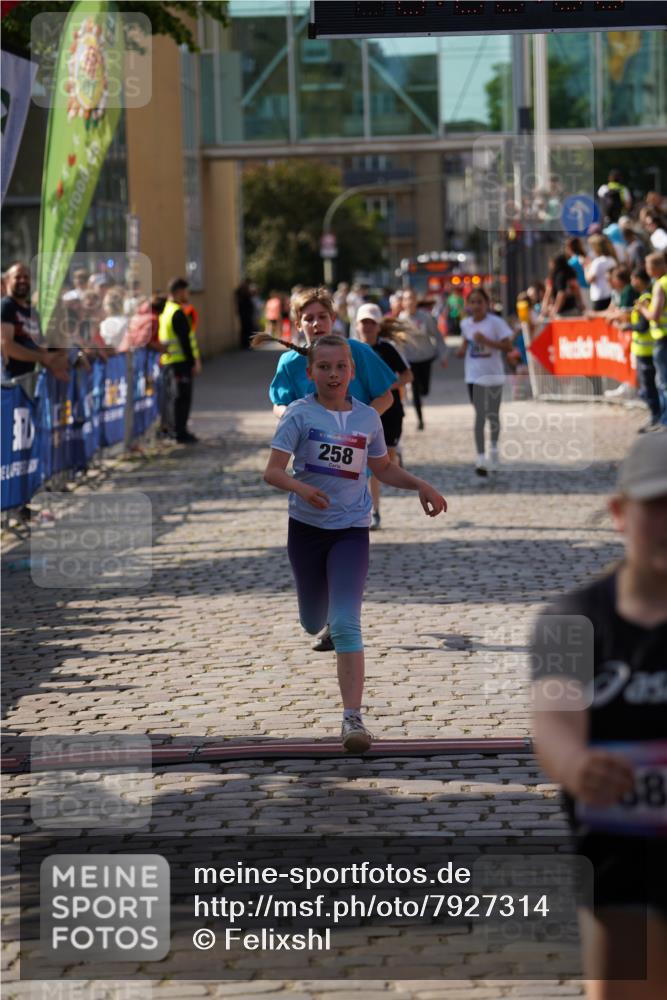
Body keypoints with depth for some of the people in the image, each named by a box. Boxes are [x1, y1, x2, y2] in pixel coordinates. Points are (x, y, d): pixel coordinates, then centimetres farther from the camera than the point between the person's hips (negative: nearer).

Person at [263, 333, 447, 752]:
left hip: (352, 529, 0)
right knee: (313, 624, 16)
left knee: (346, 624, -16)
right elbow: (273, 471, -15)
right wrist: (301, 487, -35)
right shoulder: (299, 414, -7)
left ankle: (353, 718, -19)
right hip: (306, 527, 0)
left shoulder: (368, 418, 2)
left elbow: (384, 470, 18)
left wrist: (421, 485, 4)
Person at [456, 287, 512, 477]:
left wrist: (486, 341, -25)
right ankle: (481, 457, -1)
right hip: (474, 375, 3)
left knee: (493, 415, 10)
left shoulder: (495, 322, -10)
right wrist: (462, 349, 0)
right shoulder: (466, 324, 3)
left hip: (493, 375, -3)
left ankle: (494, 449, 33)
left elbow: (508, 347, -14)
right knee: (480, 416, 0)